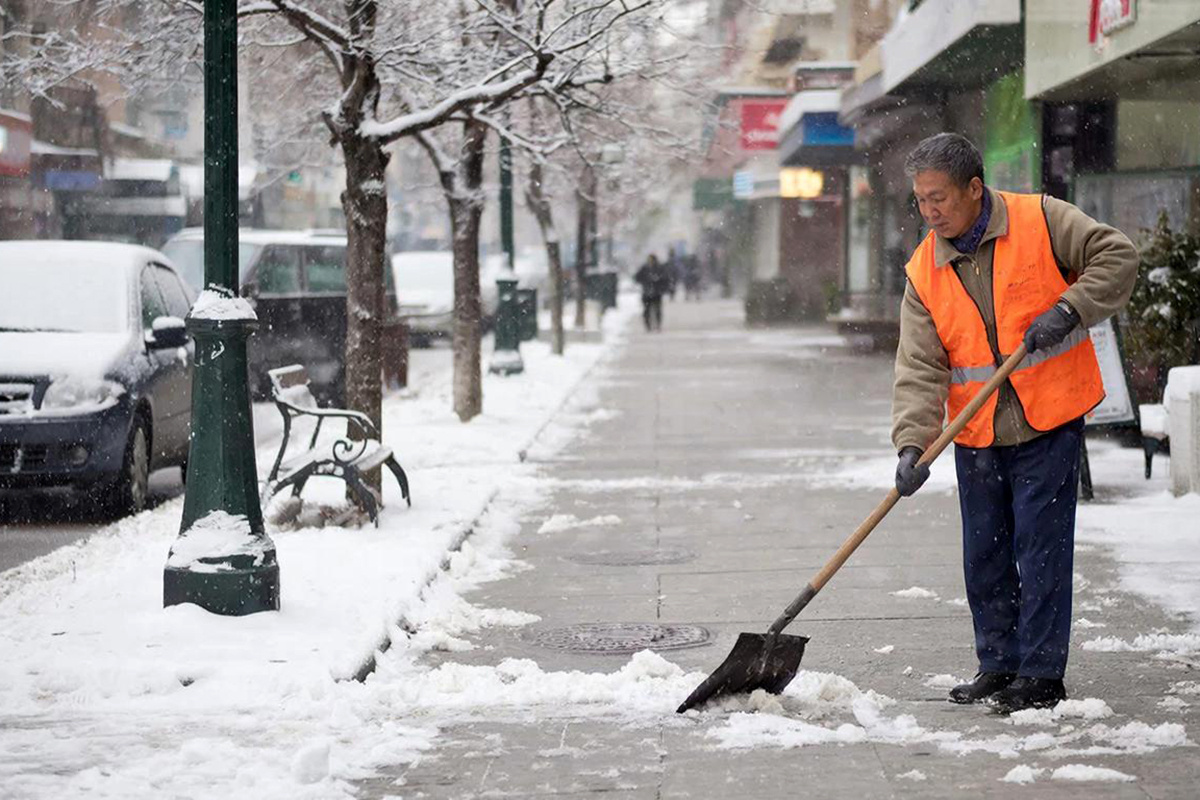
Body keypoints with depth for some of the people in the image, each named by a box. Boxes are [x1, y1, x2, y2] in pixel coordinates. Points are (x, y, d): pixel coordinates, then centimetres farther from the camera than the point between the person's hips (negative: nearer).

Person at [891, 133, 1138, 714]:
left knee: (1040, 550, -4)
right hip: (976, 437, 4)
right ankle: (999, 666, 24)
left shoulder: (1040, 220, -6)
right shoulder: (925, 272, 2)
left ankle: (1041, 676, 3)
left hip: (1048, 425, -4)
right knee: (985, 557, 10)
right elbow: (919, 367, -4)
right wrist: (912, 442, -17)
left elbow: (1117, 256, -5)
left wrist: (1068, 309, -19)